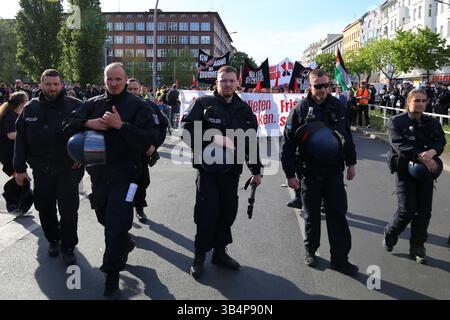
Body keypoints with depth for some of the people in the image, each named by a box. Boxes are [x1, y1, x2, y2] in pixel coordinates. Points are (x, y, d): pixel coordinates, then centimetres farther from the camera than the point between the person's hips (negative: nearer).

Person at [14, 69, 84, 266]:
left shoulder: (75, 106, -5)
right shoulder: (31, 108, 3)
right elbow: (21, 139, 7)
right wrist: (19, 168, 6)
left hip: (68, 169, -3)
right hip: (41, 170, 3)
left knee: (69, 211, -2)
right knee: (45, 209, 15)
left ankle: (68, 247, 17)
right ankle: (53, 240, 38)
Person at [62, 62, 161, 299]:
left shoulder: (139, 106, -7)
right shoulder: (93, 104, 7)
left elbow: (150, 138, -17)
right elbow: (68, 125, 4)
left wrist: (121, 125, -23)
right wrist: (88, 123, -15)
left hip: (124, 175, -5)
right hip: (98, 173, 5)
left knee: (116, 225, -3)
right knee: (105, 218, 22)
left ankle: (112, 276, 12)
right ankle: (125, 244, 50)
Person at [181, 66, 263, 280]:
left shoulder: (244, 109, 11)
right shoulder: (204, 103, -3)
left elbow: (251, 141, 16)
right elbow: (188, 129, -15)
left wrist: (256, 170, 16)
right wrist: (214, 138, -24)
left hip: (232, 170, 4)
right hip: (208, 169, -4)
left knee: (227, 212, 10)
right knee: (206, 214, -2)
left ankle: (220, 252, 28)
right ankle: (200, 256, 16)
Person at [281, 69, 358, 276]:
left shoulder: (337, 106, 3)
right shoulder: (301, 109, -8)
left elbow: (347, 136, 14)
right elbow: (288, 143, -8)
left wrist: (351, 162, 14)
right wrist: (290, 174, -10)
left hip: (334, 170, 3)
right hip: (310, 171, -2)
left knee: (338, 214, 4)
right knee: (312, 214, 11)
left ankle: (340, 258, 13)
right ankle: (311, 250, 31)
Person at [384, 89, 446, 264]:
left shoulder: (432, 123, 9)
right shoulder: (396, 122, -4)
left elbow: (441, 141, -6)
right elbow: (400, 145, -17)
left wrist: (432, 151, -29)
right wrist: (421, 157, -29)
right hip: (405, 171, -4)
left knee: (424, 212, 6)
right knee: (407, 210, -9)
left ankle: (417, 247, 22)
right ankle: (389, 235, 19)